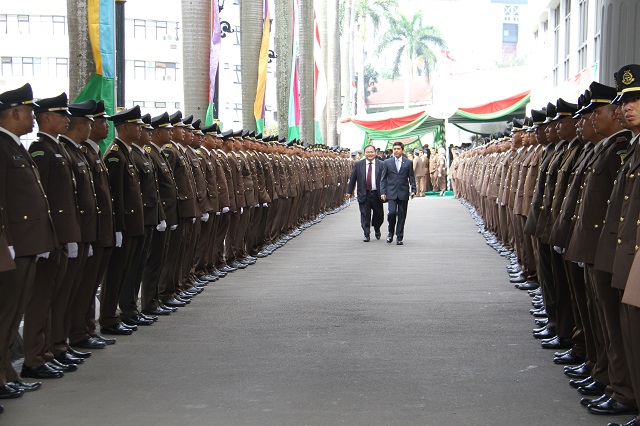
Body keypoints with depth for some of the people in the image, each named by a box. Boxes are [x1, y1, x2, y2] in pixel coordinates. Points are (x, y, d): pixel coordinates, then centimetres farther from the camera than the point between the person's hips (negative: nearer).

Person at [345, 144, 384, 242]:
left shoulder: (381, 164, 2)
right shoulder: (358, 164, 5)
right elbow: (352, 179, 8)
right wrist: (349, 191, 4)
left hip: (376, 195, 0)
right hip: (363, 195, 0)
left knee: (379, 215, 8)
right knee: (365, 215, -1)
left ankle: (377, 230, 36)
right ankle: (366, 234, 7)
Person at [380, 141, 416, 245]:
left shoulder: (408, 163, 6)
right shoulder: (387, 162, 6)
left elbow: (411, 178, 7)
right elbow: (383, 178, 7)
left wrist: (413, 190, -6)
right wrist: (383, 192, -1)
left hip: (403, 193, 1)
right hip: (391, 193, -1)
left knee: (401, 216, 2)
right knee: (392, 212, -15)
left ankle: (399, 237, 11)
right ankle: (390, 232, 8)